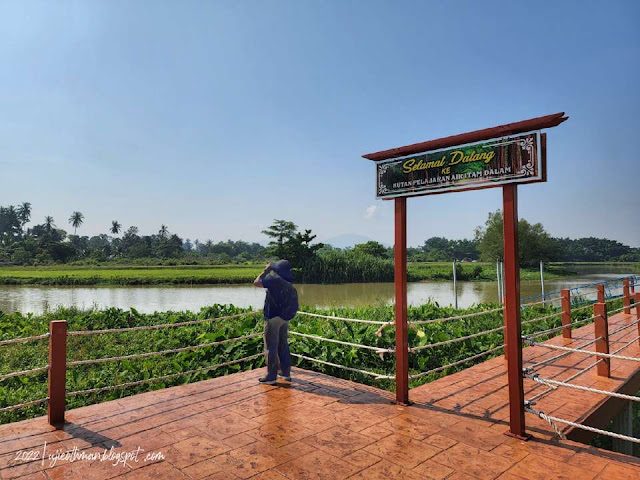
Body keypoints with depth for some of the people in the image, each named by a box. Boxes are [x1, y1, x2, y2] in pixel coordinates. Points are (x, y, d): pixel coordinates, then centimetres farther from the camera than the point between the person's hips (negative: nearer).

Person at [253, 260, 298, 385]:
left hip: (273, 318, -7)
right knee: (283, 346, 16)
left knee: (271, 347, -1)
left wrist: (266, 270, -4)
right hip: (284, 319, 8)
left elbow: (256, 282, -14)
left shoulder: (274, 280, -16)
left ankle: (271, 376, 4)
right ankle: (286, 372, 24)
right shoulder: (290, 285, 8)